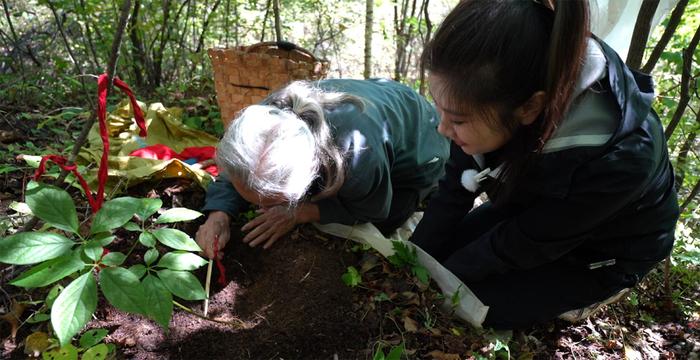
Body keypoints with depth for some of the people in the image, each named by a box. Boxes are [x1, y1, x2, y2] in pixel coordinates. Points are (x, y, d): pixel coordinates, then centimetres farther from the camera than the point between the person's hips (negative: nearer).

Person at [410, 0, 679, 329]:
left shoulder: (614, 161, -42)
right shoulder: (497, 97, -28)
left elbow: (518, 245, -28)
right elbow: (454, 191, -15)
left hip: (602, 249, -5)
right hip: (533, 207, 5)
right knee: (442, 250, 3)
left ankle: (582, 292, 11)